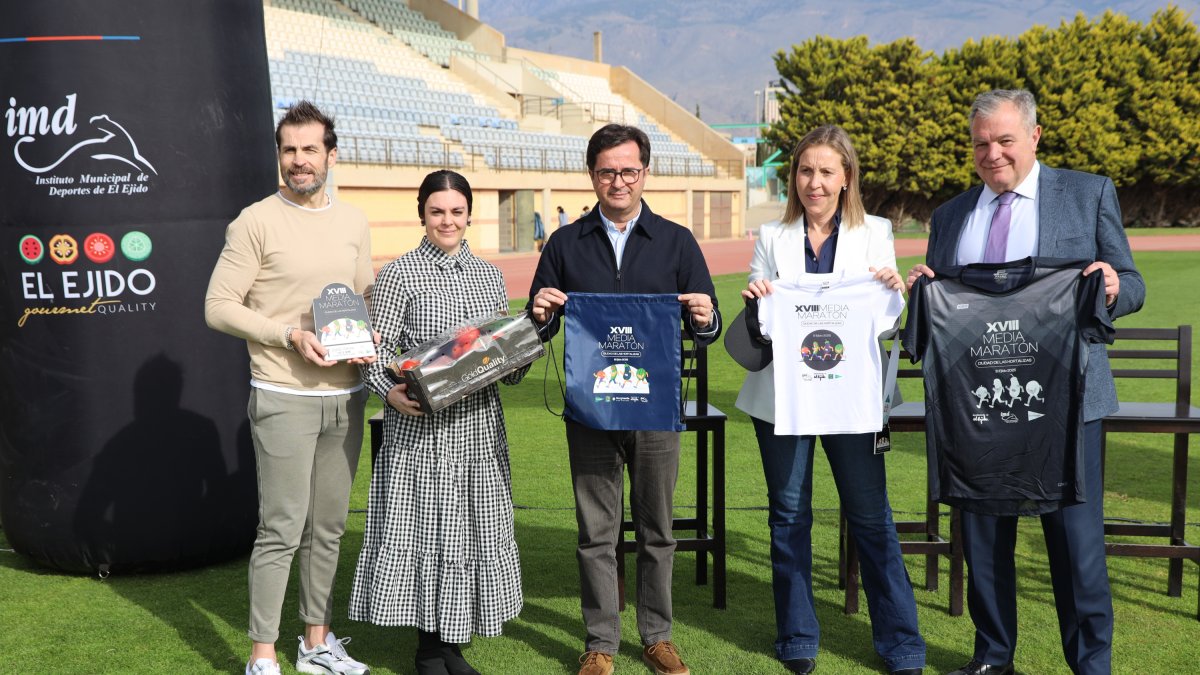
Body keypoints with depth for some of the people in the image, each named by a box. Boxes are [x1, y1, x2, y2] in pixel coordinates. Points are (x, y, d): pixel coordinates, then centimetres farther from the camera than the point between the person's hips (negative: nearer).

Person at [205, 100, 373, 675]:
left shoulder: (354, 222, 10)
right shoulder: (256, 222, -6)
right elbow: (218, 305, -8)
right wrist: (290, 335, -17)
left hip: (345, 397, 6)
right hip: (284, 397, -5)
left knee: (328, 526, 14)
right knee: (281, 529, -4)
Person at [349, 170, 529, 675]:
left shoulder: (489, 275, 12)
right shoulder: (399, 274, -1)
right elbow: (377, 351, -6)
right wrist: (392, 393, -23)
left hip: (478, 427, 4)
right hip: (419, 427, -4)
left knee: (474, 531, 8)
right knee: (423, 530, 0)